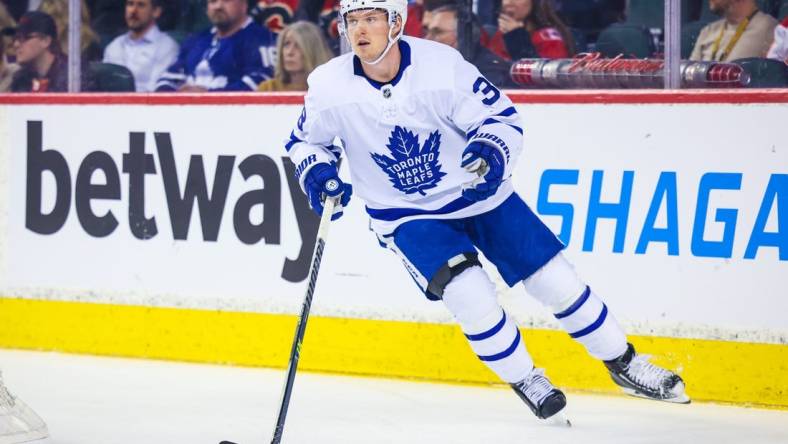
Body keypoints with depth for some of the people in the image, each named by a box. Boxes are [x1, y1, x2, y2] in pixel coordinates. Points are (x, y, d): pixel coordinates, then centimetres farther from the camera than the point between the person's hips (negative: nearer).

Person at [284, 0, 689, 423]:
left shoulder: (442, 65, -21)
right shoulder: (329, 87, -16)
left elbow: (501, 115, -13)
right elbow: (304, 140, 3)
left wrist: (491, 150, -33)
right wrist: (317, 173, -17)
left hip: (478, 192, 1)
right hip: (408, 215, 0)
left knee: (556, 280, 0)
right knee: (469, 294, -21)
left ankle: (624, 363, 19)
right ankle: (525, 381, 2)